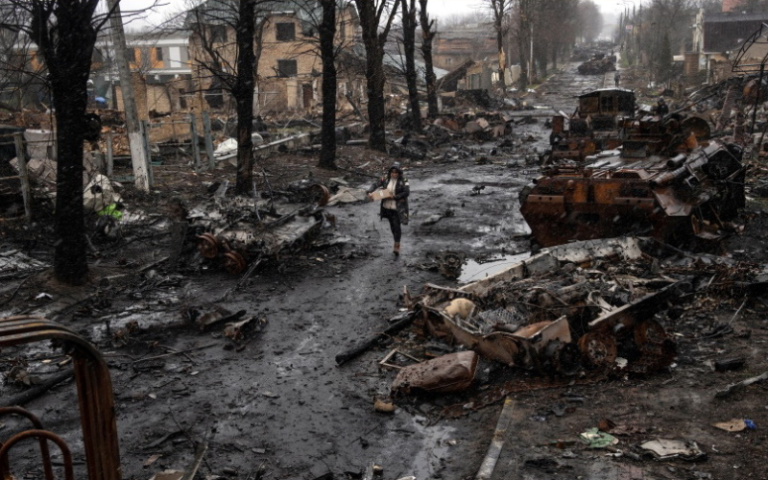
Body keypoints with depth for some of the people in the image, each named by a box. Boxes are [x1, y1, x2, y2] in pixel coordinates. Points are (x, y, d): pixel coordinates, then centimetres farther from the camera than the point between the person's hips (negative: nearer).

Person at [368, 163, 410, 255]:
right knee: (392, 225, 17)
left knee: (397, 225, -5)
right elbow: (375, 185, -2)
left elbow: (407, 192, -20)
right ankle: (396, 243, 36)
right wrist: (369, 192, -19)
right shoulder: (385, 178, -2)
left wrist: (394, 197, -22)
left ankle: (397, 245, 10)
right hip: (387, 206, 4)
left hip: (398, 207, -4)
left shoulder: (403, 180, -13)